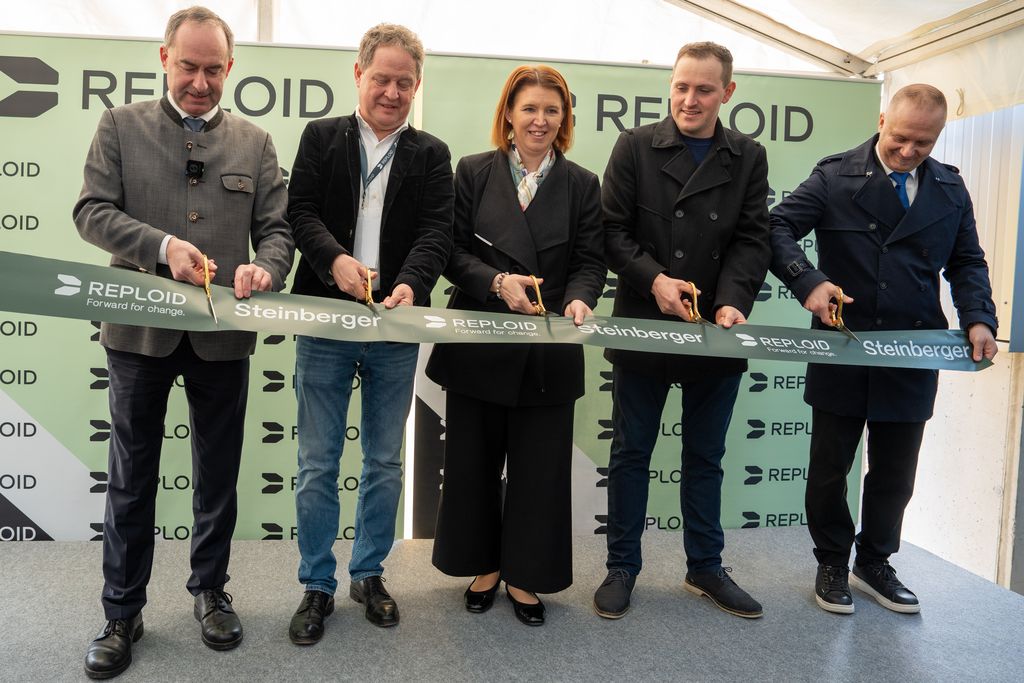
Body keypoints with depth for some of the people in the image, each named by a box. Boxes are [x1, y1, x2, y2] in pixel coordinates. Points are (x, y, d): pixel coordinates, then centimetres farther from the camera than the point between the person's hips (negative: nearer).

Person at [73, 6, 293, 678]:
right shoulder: (121, 126, 5)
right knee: (132, 476, 9)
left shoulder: (255, 142, 8)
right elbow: (92, 210, -3)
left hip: (223, 334, 1)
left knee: (218, 475, 13)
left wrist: (265, 269, -18)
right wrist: (162, 246, -19)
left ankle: (210, 591, 32)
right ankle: (123, 613, 24)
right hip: (140, 328, -1)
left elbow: (277, 229, 4)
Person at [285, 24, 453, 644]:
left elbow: (436, 231, -4)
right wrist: (335, 259, -22)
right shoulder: (321, 137, 8)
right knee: (318, 464, 6)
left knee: (385, 462, 11)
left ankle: (370, 574, 29)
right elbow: (301, 210, -2)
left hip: (396, 330, 1)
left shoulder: (431, 154, 9)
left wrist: (410, 284, -23)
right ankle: (318, 586, 21)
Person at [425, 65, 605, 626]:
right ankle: (484, 564, 32)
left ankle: (525, 576, 25)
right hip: (479, 345, 0)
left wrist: (579, 299, -21)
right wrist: (498, 282, -19)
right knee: (475, 459, 12)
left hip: (549, 354, 0)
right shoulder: (473, 172, 3)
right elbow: (453, 251, -2)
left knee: (539, 465, 7)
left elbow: (589, 263, 1)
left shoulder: (582, 185, 6)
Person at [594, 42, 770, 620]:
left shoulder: (749, 158, 6)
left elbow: (753, 240, -1)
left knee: (706, 457, 14)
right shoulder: (636, 147, 1)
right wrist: (654, 279, -18)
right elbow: (613, 230, -3)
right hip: (643, 327, -1)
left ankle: (706, 566, 29)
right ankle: (623, 567, 23)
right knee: (631, 453, 9)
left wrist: (732, 303, -17)